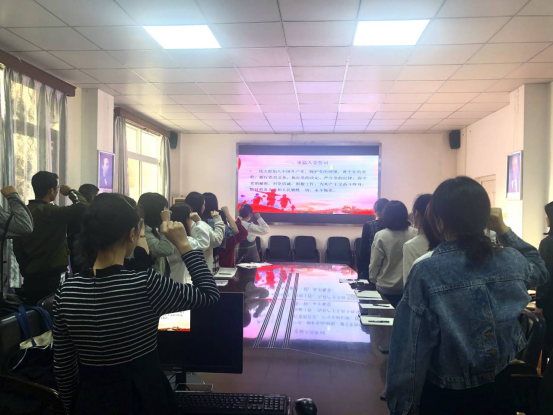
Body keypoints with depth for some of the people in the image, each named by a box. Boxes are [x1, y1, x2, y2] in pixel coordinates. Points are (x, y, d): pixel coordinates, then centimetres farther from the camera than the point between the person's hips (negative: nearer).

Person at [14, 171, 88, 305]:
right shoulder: (51, 212, -17)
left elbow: (17, 246, 12)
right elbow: (83, 208, -27)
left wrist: (26, 271, 19)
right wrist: (71, 192, -8)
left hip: (30, 278, 8)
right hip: (51, 278, -8)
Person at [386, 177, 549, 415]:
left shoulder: (426, 273, -23)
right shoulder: (514, 261, -10)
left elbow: (411, 349, -20)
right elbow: (541, 272, 16)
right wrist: (505, 231, 8)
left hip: (448, 396, -4)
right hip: (503, 386, 4)